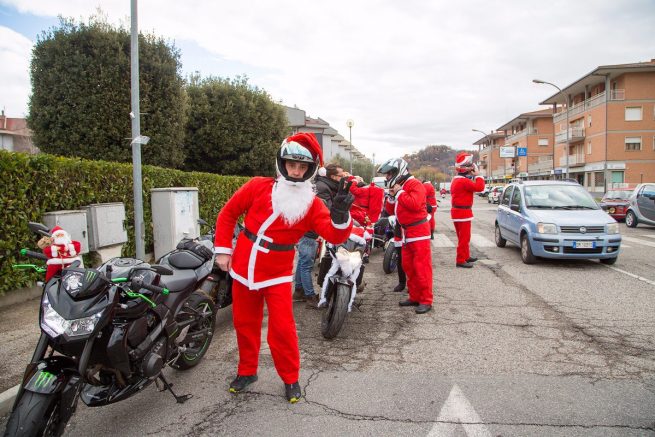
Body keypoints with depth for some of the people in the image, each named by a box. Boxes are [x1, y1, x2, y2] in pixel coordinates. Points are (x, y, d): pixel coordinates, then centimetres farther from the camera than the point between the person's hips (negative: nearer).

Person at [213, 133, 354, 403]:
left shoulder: (312, 205, -9)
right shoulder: (258, 187, -6)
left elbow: (335, 236, -23)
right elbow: (228, 213, 4)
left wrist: (340, 214, -44)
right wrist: (222, 249, 0)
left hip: (277, 275, -2)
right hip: (243, 269, 2)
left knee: (281, 328, -5)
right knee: (244, 323, 15)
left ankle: (290, 379, 18)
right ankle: (247, 371, 37)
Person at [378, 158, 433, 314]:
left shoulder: (414, 184, -10)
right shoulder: (398, 187, 17)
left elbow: (415, 204, -27)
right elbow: (390, 211, 18)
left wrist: (399, 192, -17)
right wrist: (392, 197, 1)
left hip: (418, 231, -9)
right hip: (406, 232, 9)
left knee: (421, 267, -7)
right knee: (408, 266, 12)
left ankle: (426, 300, -2)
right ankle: (414, 297, 21)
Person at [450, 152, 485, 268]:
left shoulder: (456, 180, 13)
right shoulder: (464, 181, -20)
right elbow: (480, 187, -25)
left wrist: (473, 177, 4)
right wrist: (477, 175, -11)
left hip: (457, 211, 10)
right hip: (463, 212, -10)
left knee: (463, 237, 20)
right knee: (464, 238, -5)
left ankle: (466, 256, 32)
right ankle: (460, 260, -2)